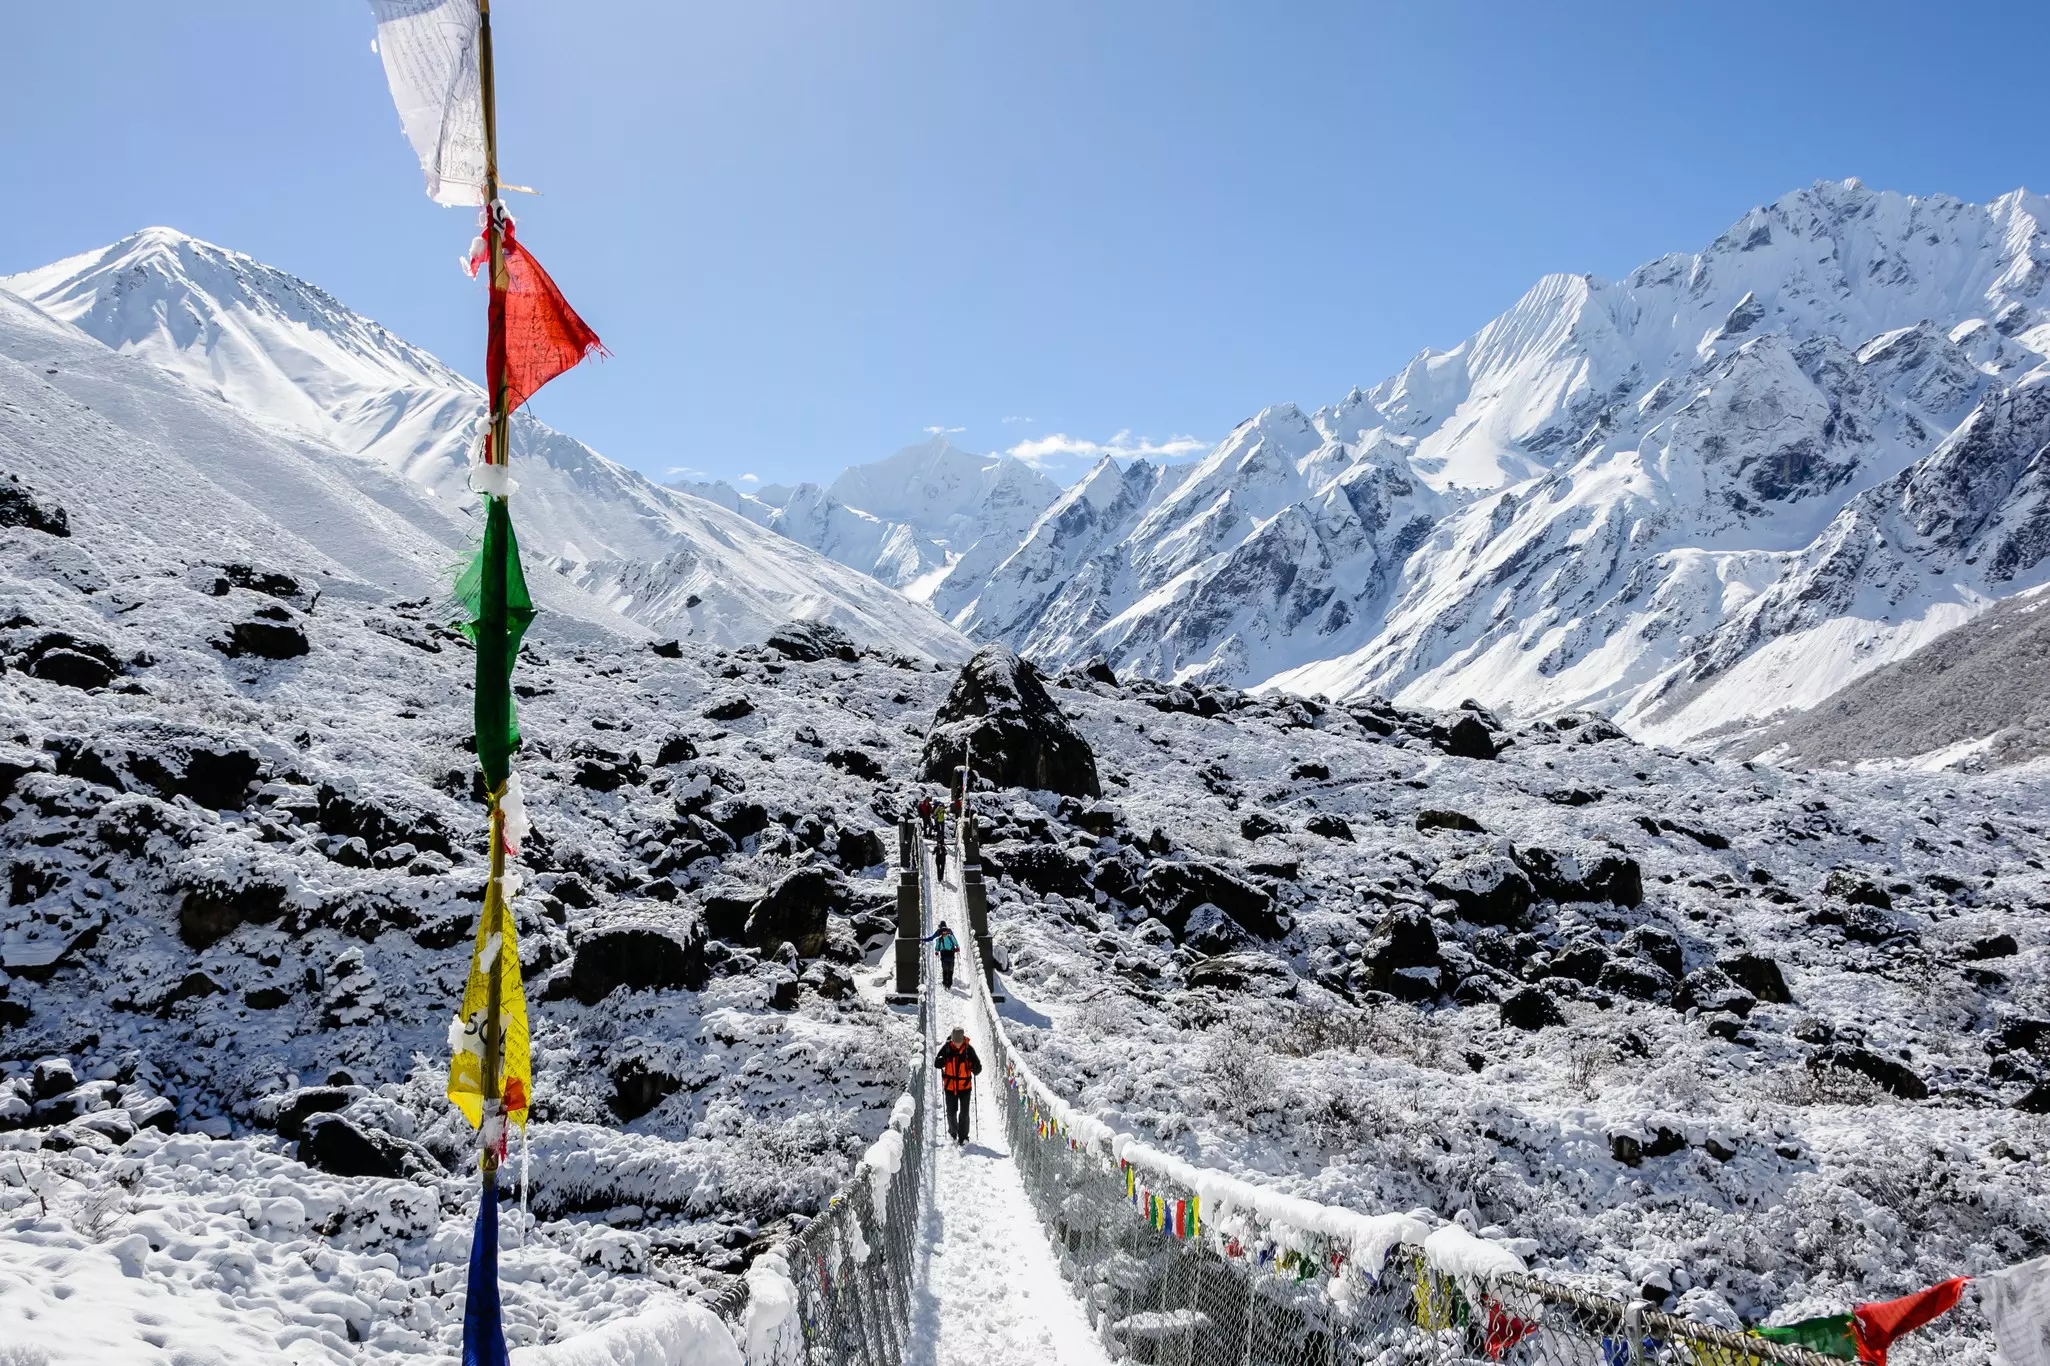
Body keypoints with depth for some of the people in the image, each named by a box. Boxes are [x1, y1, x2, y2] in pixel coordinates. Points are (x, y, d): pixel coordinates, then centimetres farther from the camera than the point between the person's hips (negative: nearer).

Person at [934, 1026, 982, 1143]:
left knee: (964, 1113, 1)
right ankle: (953, 1132, 35)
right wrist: (942, 1060, -25)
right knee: (951, 1112, 10)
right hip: (950, 1086, 1)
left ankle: (963, 1137, 14)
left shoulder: (969, 1049, -11)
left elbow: (978, 1066, -4)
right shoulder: (946, 1048, -9)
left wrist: (975, 1069, -26)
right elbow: (936, 1063, -4)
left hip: (965, 1086, -1)